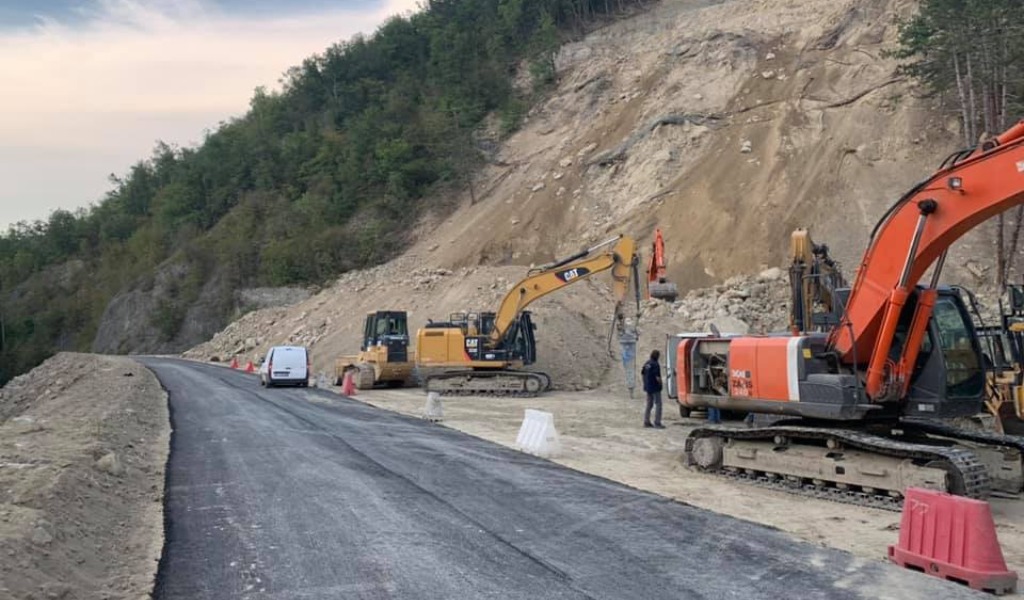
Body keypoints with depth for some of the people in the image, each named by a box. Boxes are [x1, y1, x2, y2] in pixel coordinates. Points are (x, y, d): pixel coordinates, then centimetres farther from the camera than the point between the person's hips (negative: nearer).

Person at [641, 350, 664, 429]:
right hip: (655, 388, -8)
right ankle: (657, 423, -3)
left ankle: (646, 422, 19)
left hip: (648, 387, 8)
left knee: (649, 405, 16)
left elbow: (642, 373, 13)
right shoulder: (656, 365, -19)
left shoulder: (646, 364, 7)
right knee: (658, 405, -2)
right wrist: (660, 383, -5)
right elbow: (657, 377, -23)